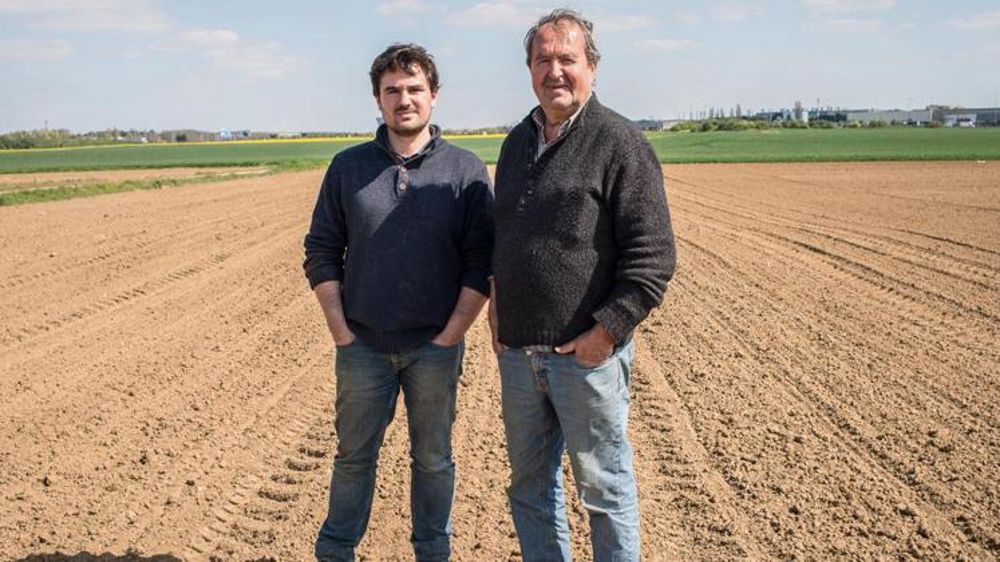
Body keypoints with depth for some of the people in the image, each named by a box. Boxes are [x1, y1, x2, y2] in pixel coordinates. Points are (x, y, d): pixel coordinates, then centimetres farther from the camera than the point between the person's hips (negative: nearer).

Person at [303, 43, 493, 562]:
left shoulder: (465, 170, -2)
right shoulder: (348, 167, 3)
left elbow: (481, 262, -3)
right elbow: (321, 252, 5)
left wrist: (451, 334, -9)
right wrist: (341, 331, -3)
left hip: (435, 348, -1)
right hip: (362, 345, 1)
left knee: (433, 459, 13)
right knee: (354, 455, 14)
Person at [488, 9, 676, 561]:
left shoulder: (620, 142, -9)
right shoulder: (516, 142, 13)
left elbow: (653, 255, -13)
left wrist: (607, 330, -17)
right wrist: (497, 302, 13)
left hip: (588, 352, -6)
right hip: (517, 352, 7)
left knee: (604, 489, 7)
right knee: (529, 484, 18)